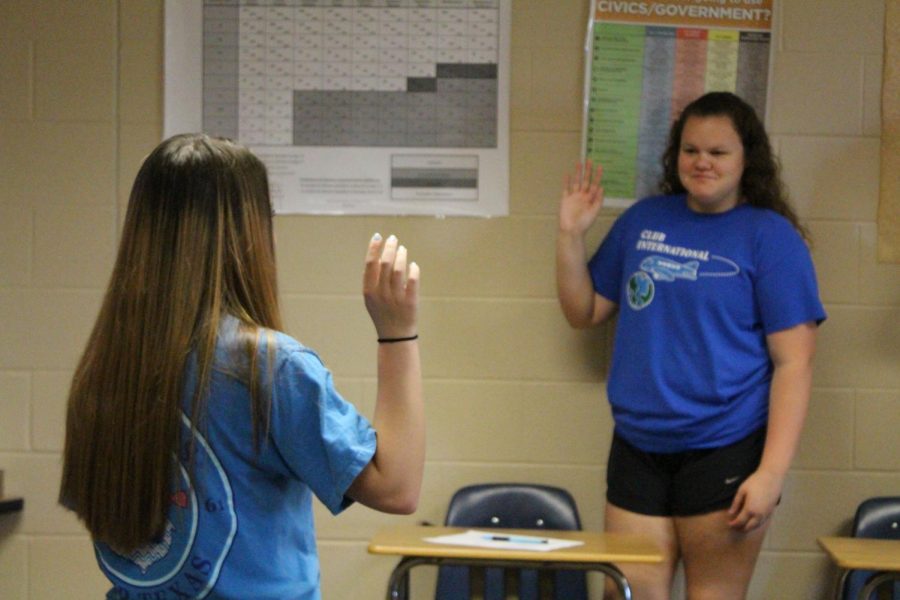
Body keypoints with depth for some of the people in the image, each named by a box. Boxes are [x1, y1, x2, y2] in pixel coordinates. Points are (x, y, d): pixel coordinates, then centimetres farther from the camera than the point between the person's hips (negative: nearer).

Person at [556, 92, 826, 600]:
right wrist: (572, 234, 1)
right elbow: (584, 313, 15)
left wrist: (772, 473, -15)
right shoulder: (643, 220, 9)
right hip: (638, 450, 4)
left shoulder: (770, 236, -4)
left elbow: (793, 363, -9)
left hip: (725, 454, -4)